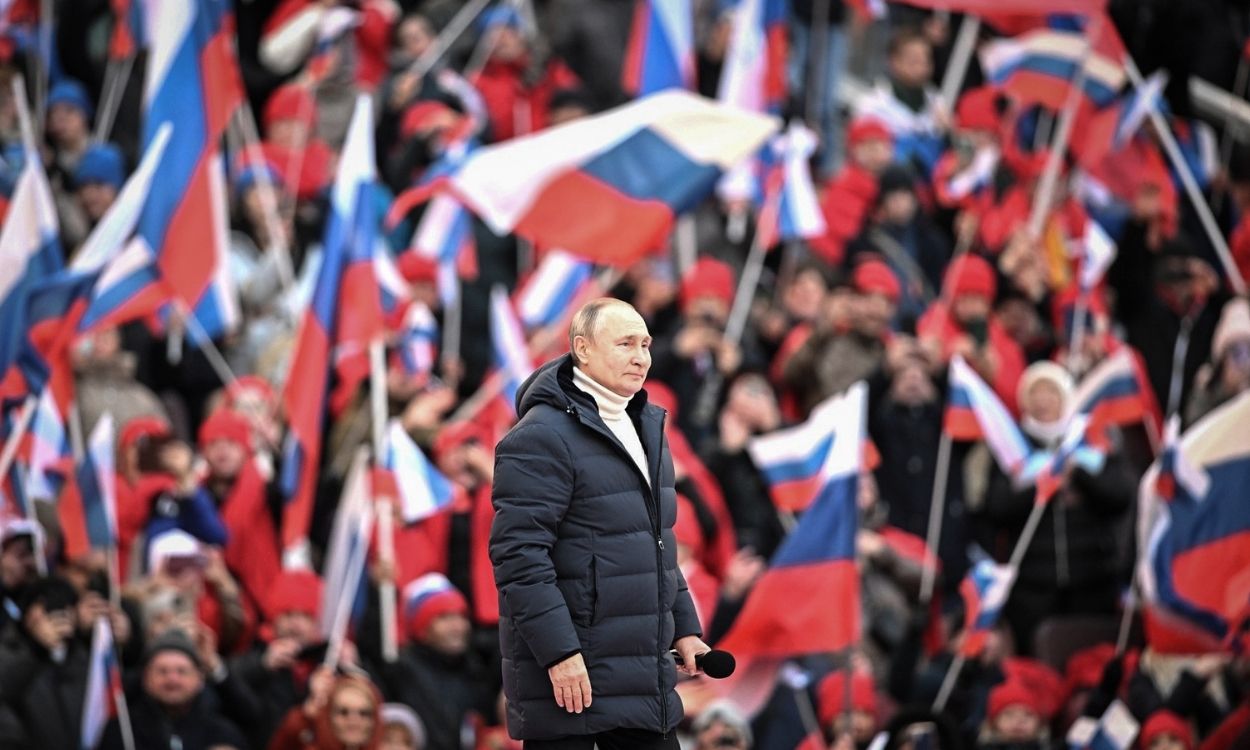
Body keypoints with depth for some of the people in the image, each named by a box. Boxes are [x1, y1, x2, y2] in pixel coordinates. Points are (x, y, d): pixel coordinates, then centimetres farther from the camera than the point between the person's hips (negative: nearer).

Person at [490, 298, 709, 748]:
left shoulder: (643, 428, 16)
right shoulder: (543, 438, -15)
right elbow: (518, 553, -21)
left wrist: (684, 626, 19)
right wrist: (559, 654, -24)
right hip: (569, 676, -9)